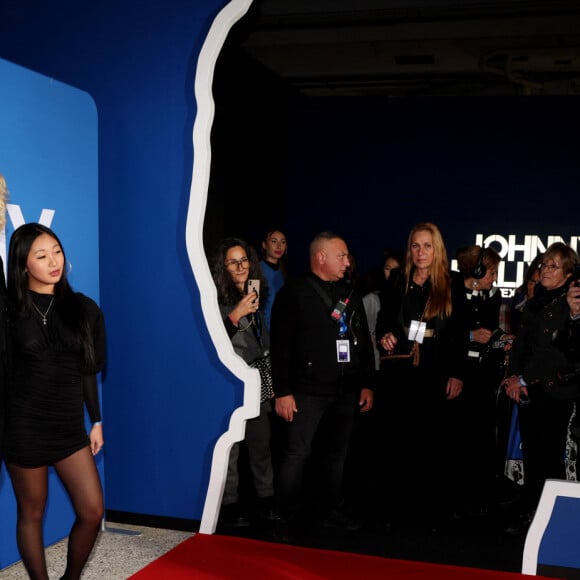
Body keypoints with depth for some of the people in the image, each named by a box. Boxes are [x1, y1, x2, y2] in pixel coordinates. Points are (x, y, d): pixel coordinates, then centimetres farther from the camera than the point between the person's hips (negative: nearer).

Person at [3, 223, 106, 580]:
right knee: (32, 513, 9)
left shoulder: (82, 308, 3)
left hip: (70, 427, 4)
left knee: (93, 512, 3)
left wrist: (96, 421, 11)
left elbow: (87, 370, 9)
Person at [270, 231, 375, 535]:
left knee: (335, 453, 14)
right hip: (307, 392, -6)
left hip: (345, 392, 6)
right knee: (296, 455, -4)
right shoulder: (294, 293, -6)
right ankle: (284, 518, 7)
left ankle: (329, 510, 27)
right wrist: (283, 391, -15)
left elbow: (364, 342, 17)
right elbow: (281, 346, -10)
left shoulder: (350, 295, 14)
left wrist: (367, 384, 12)